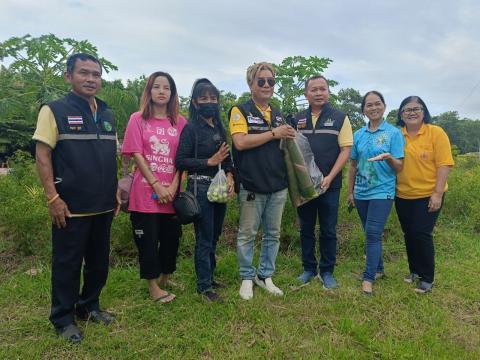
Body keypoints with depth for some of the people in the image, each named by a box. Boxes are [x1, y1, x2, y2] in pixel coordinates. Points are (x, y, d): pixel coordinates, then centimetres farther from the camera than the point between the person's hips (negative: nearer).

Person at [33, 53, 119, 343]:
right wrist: (53, 198, -16)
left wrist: (115, 191, 12)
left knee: (99, 261, 16)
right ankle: (64, 319, 25)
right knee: (68, 265, 7)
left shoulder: (107, 115, 11)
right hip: (71, 208, -5)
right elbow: (43, 157, -9)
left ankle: (89, 306, 36)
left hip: (104, 206, 6)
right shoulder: (55, 110, -5)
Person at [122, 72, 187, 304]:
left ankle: (164, 279, 34)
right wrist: (156, 185, -12)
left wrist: (174, 185, -8)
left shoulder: (180, 122, 7)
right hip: (146, 191, -3)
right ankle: (153, 286, 20)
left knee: (172, 236, 11)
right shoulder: (138, 119, 0)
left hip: (171, 192, 3)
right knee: (147, 239, 4)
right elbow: (136, 155, -6)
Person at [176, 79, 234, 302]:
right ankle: (204, 286, 14)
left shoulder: (220, 128, 12)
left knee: (214, 235, 14)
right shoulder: (191, 129, -6)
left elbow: (227, 158, 13)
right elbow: (180, 161, -12)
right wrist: (209, 161, -16)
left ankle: (209, 277, 30)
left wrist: (229, 175, -5)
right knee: (204, 238, 0)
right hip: (200, 188, -6)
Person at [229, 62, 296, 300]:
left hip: (278, 186, 6)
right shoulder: (240, 111, -3)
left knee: (273, 234, 14)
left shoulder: (279, 115, 15)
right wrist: (274, 133, -15)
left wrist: (292, 136, 1)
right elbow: (240, 142, -19)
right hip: (252, 186, -6)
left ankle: (265, 275, 30)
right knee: (247, 235, 6)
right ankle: (247, 278, 24)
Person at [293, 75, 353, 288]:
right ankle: (308, 268, 25)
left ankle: (326, 271, 20)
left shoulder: (340, 118, 0)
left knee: (328, 231, 6)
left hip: (329, 185, -2)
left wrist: (329, 177, -15)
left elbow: (346, 150, -5)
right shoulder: (298, 119, 9)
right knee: (306, 229, 11)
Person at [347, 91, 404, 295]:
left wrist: (388, 158, -27)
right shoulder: (358, 135, 7)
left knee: (373, 233, -11)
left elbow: (399, 168, -5)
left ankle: (368, 278, -2)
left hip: (382, 192, -4)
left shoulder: (394, 133, -4)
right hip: (361, 192, 5)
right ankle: (378, 269, 30)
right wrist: (350, 192, 11)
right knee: (371, 234, 14)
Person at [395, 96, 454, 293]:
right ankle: (414, 270, 31)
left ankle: (427, 278, 14)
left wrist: (438, 193, -15)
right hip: (403, 195, 4)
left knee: (421, 234, -3)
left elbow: (444, 164, -11)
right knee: (409, 235, 12)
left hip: (428, 195, -4)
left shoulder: (436, 133, -7)